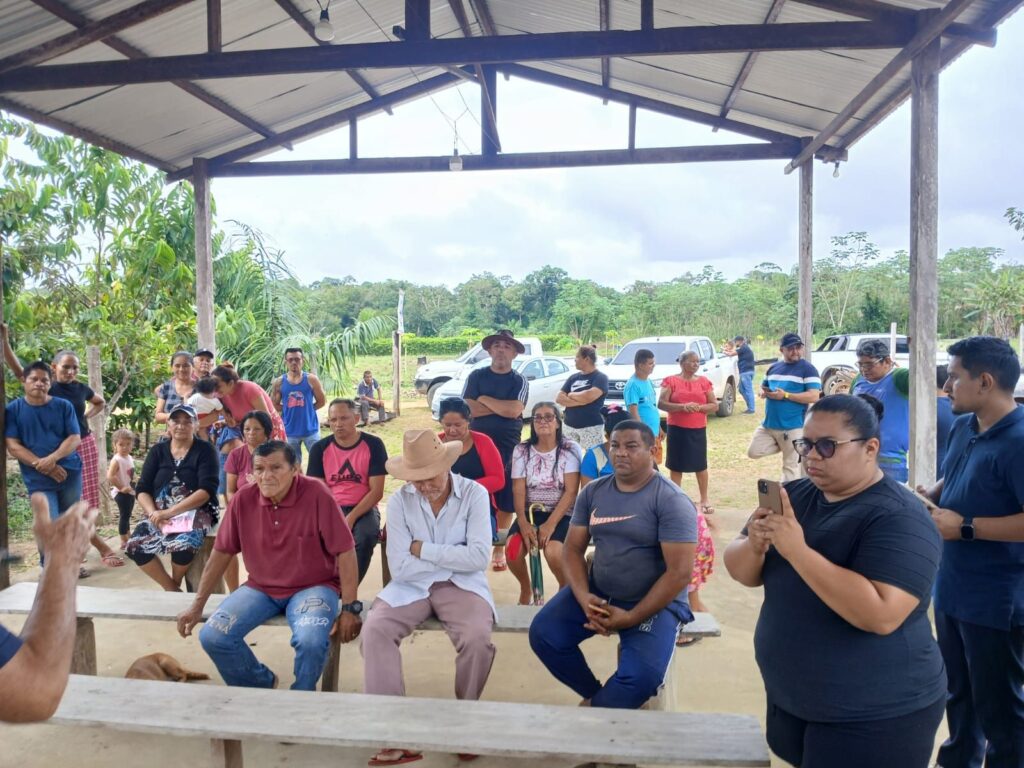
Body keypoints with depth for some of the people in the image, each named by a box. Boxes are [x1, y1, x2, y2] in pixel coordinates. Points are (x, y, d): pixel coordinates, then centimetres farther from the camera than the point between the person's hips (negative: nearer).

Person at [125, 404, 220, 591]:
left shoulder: (205, 451, -1)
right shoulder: (157, 451, 11)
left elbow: (207, 490, -13)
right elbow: (142, 490, 6)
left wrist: (169, 512, -21)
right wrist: (153, 513, -16)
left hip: (196, 513, -4)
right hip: (159, 514, 4)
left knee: (182, 544, -33)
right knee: (134, 546, -21)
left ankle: (175, 584, -1)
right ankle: (172, 589, -2)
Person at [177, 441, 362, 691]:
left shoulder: (316, 494, -18)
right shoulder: (243, 499, -6)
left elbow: (344, 551, -15)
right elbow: (221, 553, 5)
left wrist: (350, 608, -16)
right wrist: (197, 605, 6)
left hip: (312, 587, -4)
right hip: (260, 588, 5)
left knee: (311, 640, -32)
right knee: (212, 637, -14)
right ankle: (261, 684, 15)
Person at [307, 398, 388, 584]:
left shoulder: (373, 445, -5)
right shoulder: (320, 448, 2)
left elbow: (376, 491, -8)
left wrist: (351, 518, -20)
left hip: (363, 509, -2)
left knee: (366, 536, -34)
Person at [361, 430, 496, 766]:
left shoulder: (474, 493, -8)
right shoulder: (399, 500, -6)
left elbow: (479, 557, -16)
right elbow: (400, 568, -10)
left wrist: (424, 550, -12)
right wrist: (453, 556, -9)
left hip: (461, 585, -1)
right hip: (411, 587, 2)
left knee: (477, 638, -29)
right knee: (374, 631, -24)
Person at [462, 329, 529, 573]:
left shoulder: (520, 382, 3)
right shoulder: (476, 376, 5)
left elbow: (514, 410, -15)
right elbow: (467, 408, -8)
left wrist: (484, 400, -6)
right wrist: (502, 407, -9)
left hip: (508, 449, 0)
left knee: (505, 501, 3)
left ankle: (499, 548, 17)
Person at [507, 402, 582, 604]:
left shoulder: (570, 449, -5)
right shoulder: (521, 450, 3)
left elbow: (571, 492, -11)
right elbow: (518, 490, -2)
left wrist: (551, 523, -21)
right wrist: (522, 520, -20)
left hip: (561, 514, -3)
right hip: (530, 512, 3)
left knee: (553, 552, -31)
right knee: (513, 550, -25)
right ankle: (526, 589, 8)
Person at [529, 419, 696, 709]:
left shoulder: (672, 501, -13)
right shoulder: (592, 492, 3)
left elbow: (679, 572, -17)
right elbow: (573, 548, 4)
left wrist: (631, 617, -19)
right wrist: (583, 596, -15)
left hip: (655, 603, -5)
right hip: (598, 592, 5)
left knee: (641, 675, -26)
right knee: (543, 634, -11)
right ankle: (594, 693, 14)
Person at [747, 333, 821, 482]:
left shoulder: (808, 369, -8)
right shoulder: (773, 368, 11)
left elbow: (814, 397, -16)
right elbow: (763, 387, 22)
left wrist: (785, 395, -22)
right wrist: (764, 392, -4)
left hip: (792, 427, -6)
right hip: (768, 424, 6)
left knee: (791, 465, 3)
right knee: (753, 452, 3)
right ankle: (785, 447, 20)